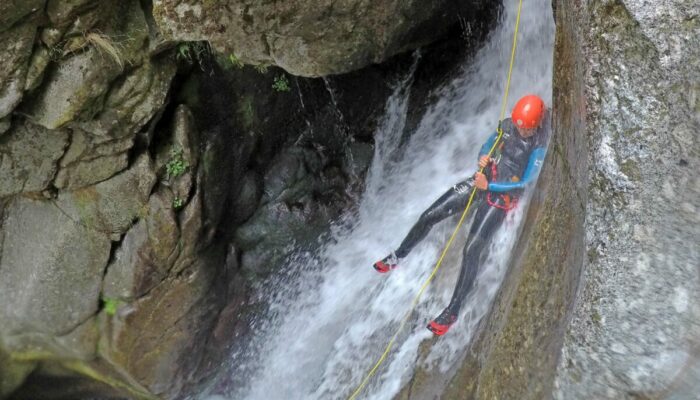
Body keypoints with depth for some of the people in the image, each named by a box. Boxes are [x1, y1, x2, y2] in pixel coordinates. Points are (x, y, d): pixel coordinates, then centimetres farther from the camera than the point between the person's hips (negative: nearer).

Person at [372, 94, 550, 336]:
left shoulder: (538, 147, -16)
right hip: (481, 182, 6)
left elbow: (524, 182, -16)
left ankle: (453, 311, -8)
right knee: (429, 216, 3)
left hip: (502, 196, -6)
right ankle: (398, 256, 26)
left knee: (472, 251, -16)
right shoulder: (508, 125, 0)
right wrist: (483, 158, -12)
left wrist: (489, 185, -21)